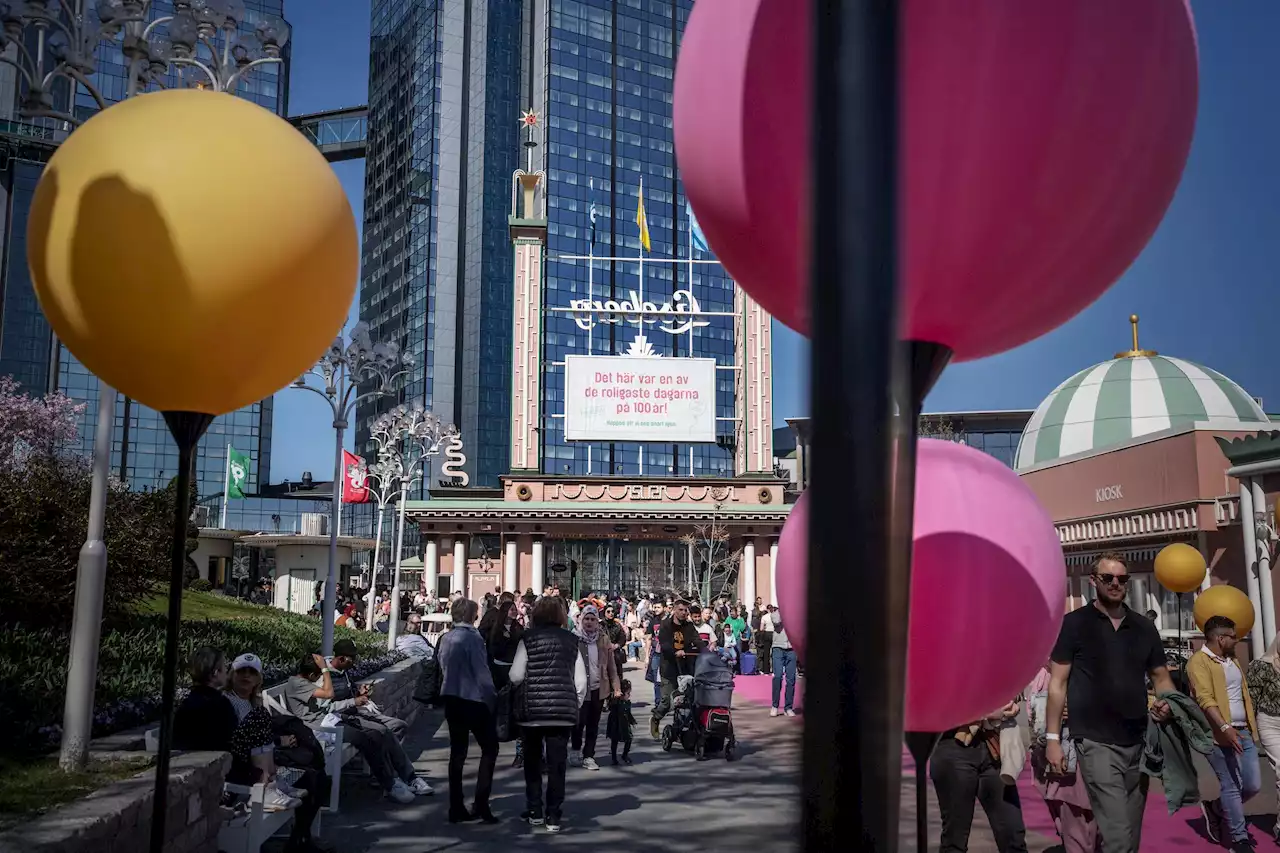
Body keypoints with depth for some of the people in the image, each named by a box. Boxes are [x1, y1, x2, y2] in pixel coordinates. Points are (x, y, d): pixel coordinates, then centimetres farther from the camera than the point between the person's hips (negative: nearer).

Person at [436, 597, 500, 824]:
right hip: (474, 699, -7)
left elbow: (442, 667, 13)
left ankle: (456, 809, 12)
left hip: (452, 700, 7)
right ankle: (480, 804, -4)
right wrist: (492, 698, -7)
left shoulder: (445, 638, 6)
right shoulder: (472, 637, -16)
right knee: (489, 748, 5)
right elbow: (482, 672, -16)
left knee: (457, 751, 11)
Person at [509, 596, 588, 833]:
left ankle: (534, 811, 20)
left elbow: (516, 676, -5)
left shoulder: (528, 638, -3)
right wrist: (575, 704, 16)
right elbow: (581, 681, 4)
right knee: (557, 763, 5)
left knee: (532, 761, 14)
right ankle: (553, 815, 6)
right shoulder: (571, 640, 5)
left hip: (533, 708, -2)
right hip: (563, 709, 2)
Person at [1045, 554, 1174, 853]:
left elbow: (1160, 676, 17)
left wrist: (1167, 703, -7)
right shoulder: (1074, 624, -3)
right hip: (1096, 742, -5)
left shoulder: (1144, 627, 10)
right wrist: (1053, 738, -7)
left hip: (1138, 741, 5)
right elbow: (1058, 683, -2)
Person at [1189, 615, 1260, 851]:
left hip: (1243, 732, 8)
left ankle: (1215, 808, 29)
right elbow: (1205, 698, -21)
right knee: (1231, 787, -3)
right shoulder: (1199, 661, -11)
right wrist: (1225, 727, -30)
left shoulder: (1231, 660, 18)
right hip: (1219, 734, -8)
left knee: (1253, 785, 7)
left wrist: (1251, 724, 20)